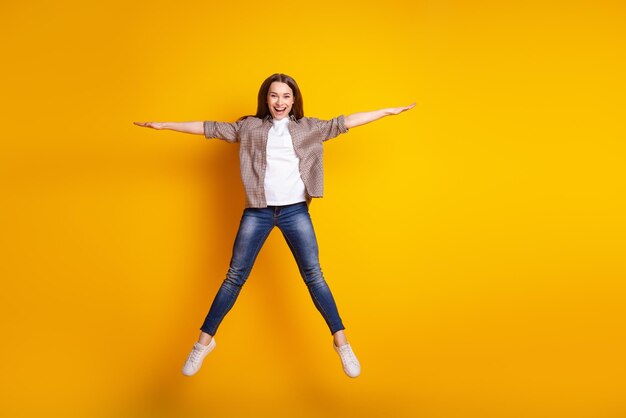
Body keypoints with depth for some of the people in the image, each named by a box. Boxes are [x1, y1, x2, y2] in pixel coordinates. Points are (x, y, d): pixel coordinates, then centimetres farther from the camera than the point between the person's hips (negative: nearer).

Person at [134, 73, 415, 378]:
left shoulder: (309, 127, 8)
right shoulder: (249, 127, 7)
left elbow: (344, 122, 6)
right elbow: (210, 129, 6)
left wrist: (388, 111, 4)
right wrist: (163, 125, 4)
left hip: (295, 211, 0)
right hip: (257, 211, 0)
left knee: (313, 276, 2)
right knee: (235, 277, 4)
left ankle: (341, 342, 9)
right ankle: (205, 340, 15)